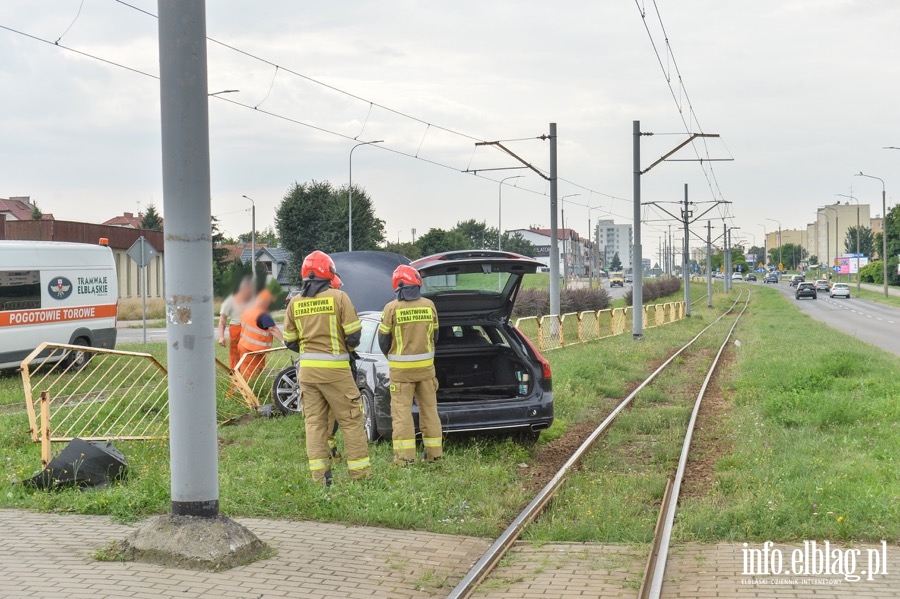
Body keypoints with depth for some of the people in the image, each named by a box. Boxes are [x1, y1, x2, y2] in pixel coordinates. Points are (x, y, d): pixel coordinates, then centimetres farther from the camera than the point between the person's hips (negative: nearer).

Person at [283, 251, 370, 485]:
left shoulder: (295, 303, 5)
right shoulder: (338, 297, -7)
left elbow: (289, 341, 9)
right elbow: (354, 334, -8)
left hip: (307, 369, 4)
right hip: (335, 369, -4)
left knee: (314, 421, 10)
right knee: (351, 421, 3)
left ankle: (319, 475, 9)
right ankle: (360, 473, 5)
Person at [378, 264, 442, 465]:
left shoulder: (392, 308, -11)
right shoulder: (429, 306, 0)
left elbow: (383, 340, -3)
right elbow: (434, 336, 10)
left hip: (401, 368, -3)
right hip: (426, 365, 4)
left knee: (401, 411, 1)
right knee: (429, 408, 13)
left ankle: (405, 456, -1)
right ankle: (434, 453, 18)